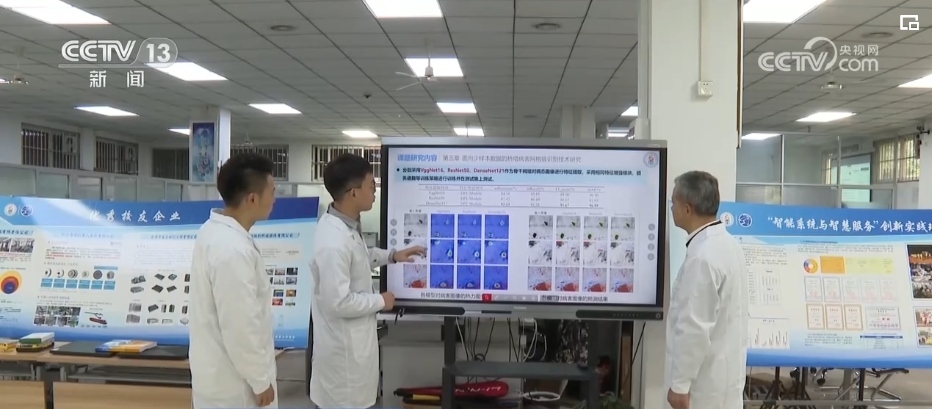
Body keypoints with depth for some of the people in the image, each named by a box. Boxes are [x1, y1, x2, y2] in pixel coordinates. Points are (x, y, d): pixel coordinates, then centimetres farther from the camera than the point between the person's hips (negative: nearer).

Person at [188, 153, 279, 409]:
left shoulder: (214, 230, 2)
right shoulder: (234, 250, -29)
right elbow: (240, 326, -26)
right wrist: (260, 380, -14)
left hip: (219, 370, 9)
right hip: (232, 379, -9)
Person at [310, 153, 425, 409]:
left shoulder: (344, 225, 0)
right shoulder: (334, 241, -31)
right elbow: (338, 302, -29)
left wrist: (391, 256, 13)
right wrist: (380, 301, -16)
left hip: (353, 339, 10)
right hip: (343, 345, -10)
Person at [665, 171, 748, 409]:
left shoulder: (702, 257, -24)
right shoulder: (726, 243, 7)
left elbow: (694, 328, -25)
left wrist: (680, 383, -18)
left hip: (706, 379, -9)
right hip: (721, 371, 9)